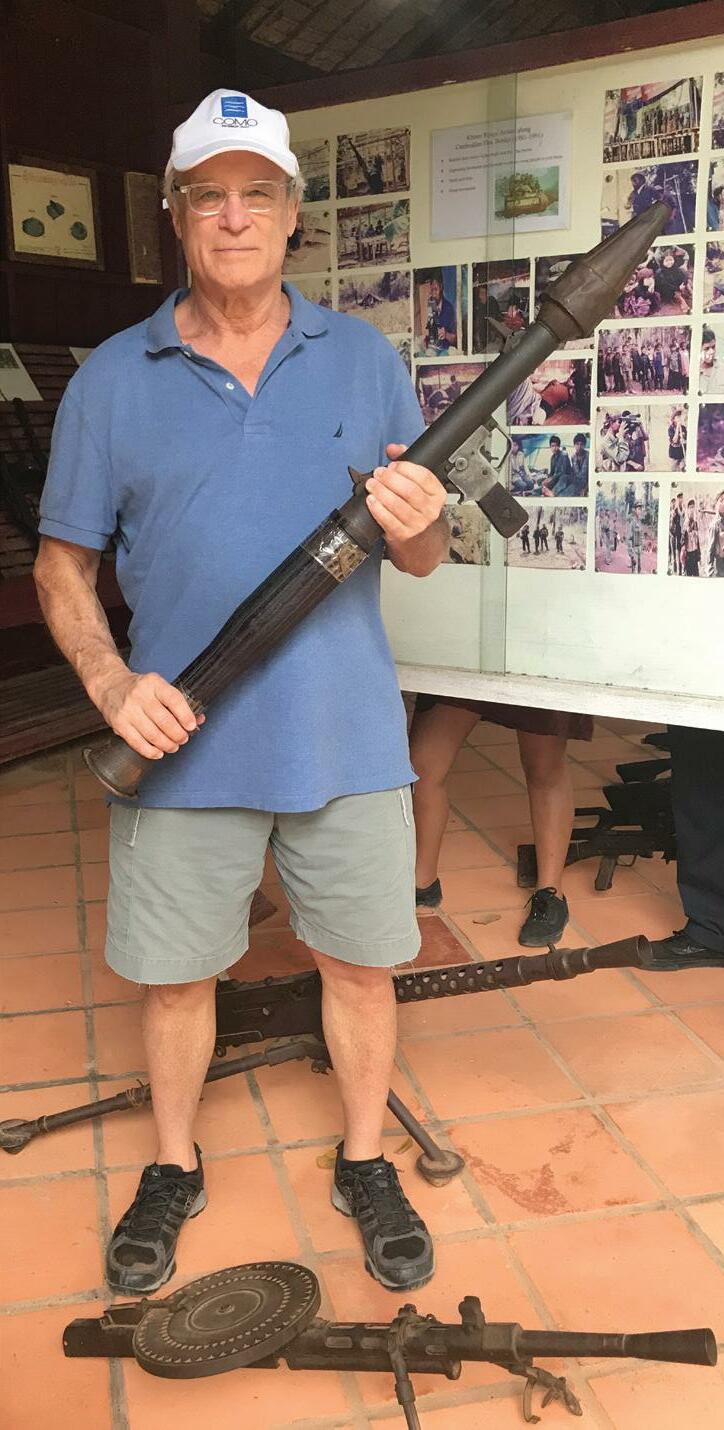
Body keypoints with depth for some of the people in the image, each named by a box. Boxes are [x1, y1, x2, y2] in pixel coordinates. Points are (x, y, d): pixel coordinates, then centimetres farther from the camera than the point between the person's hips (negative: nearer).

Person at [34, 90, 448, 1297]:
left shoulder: (365, 360, 4)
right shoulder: (112, 380, 1)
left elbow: (422, 557, 6)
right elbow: (62, 565, 3)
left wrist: (418, 525, -18)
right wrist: (109, 683, -14)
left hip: (348, 742, 1)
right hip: (183, 747, 0)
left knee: (360, 967, 12)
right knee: (174, 975, 13)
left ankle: (365, 1166, 37)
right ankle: (173, 1171, 39)